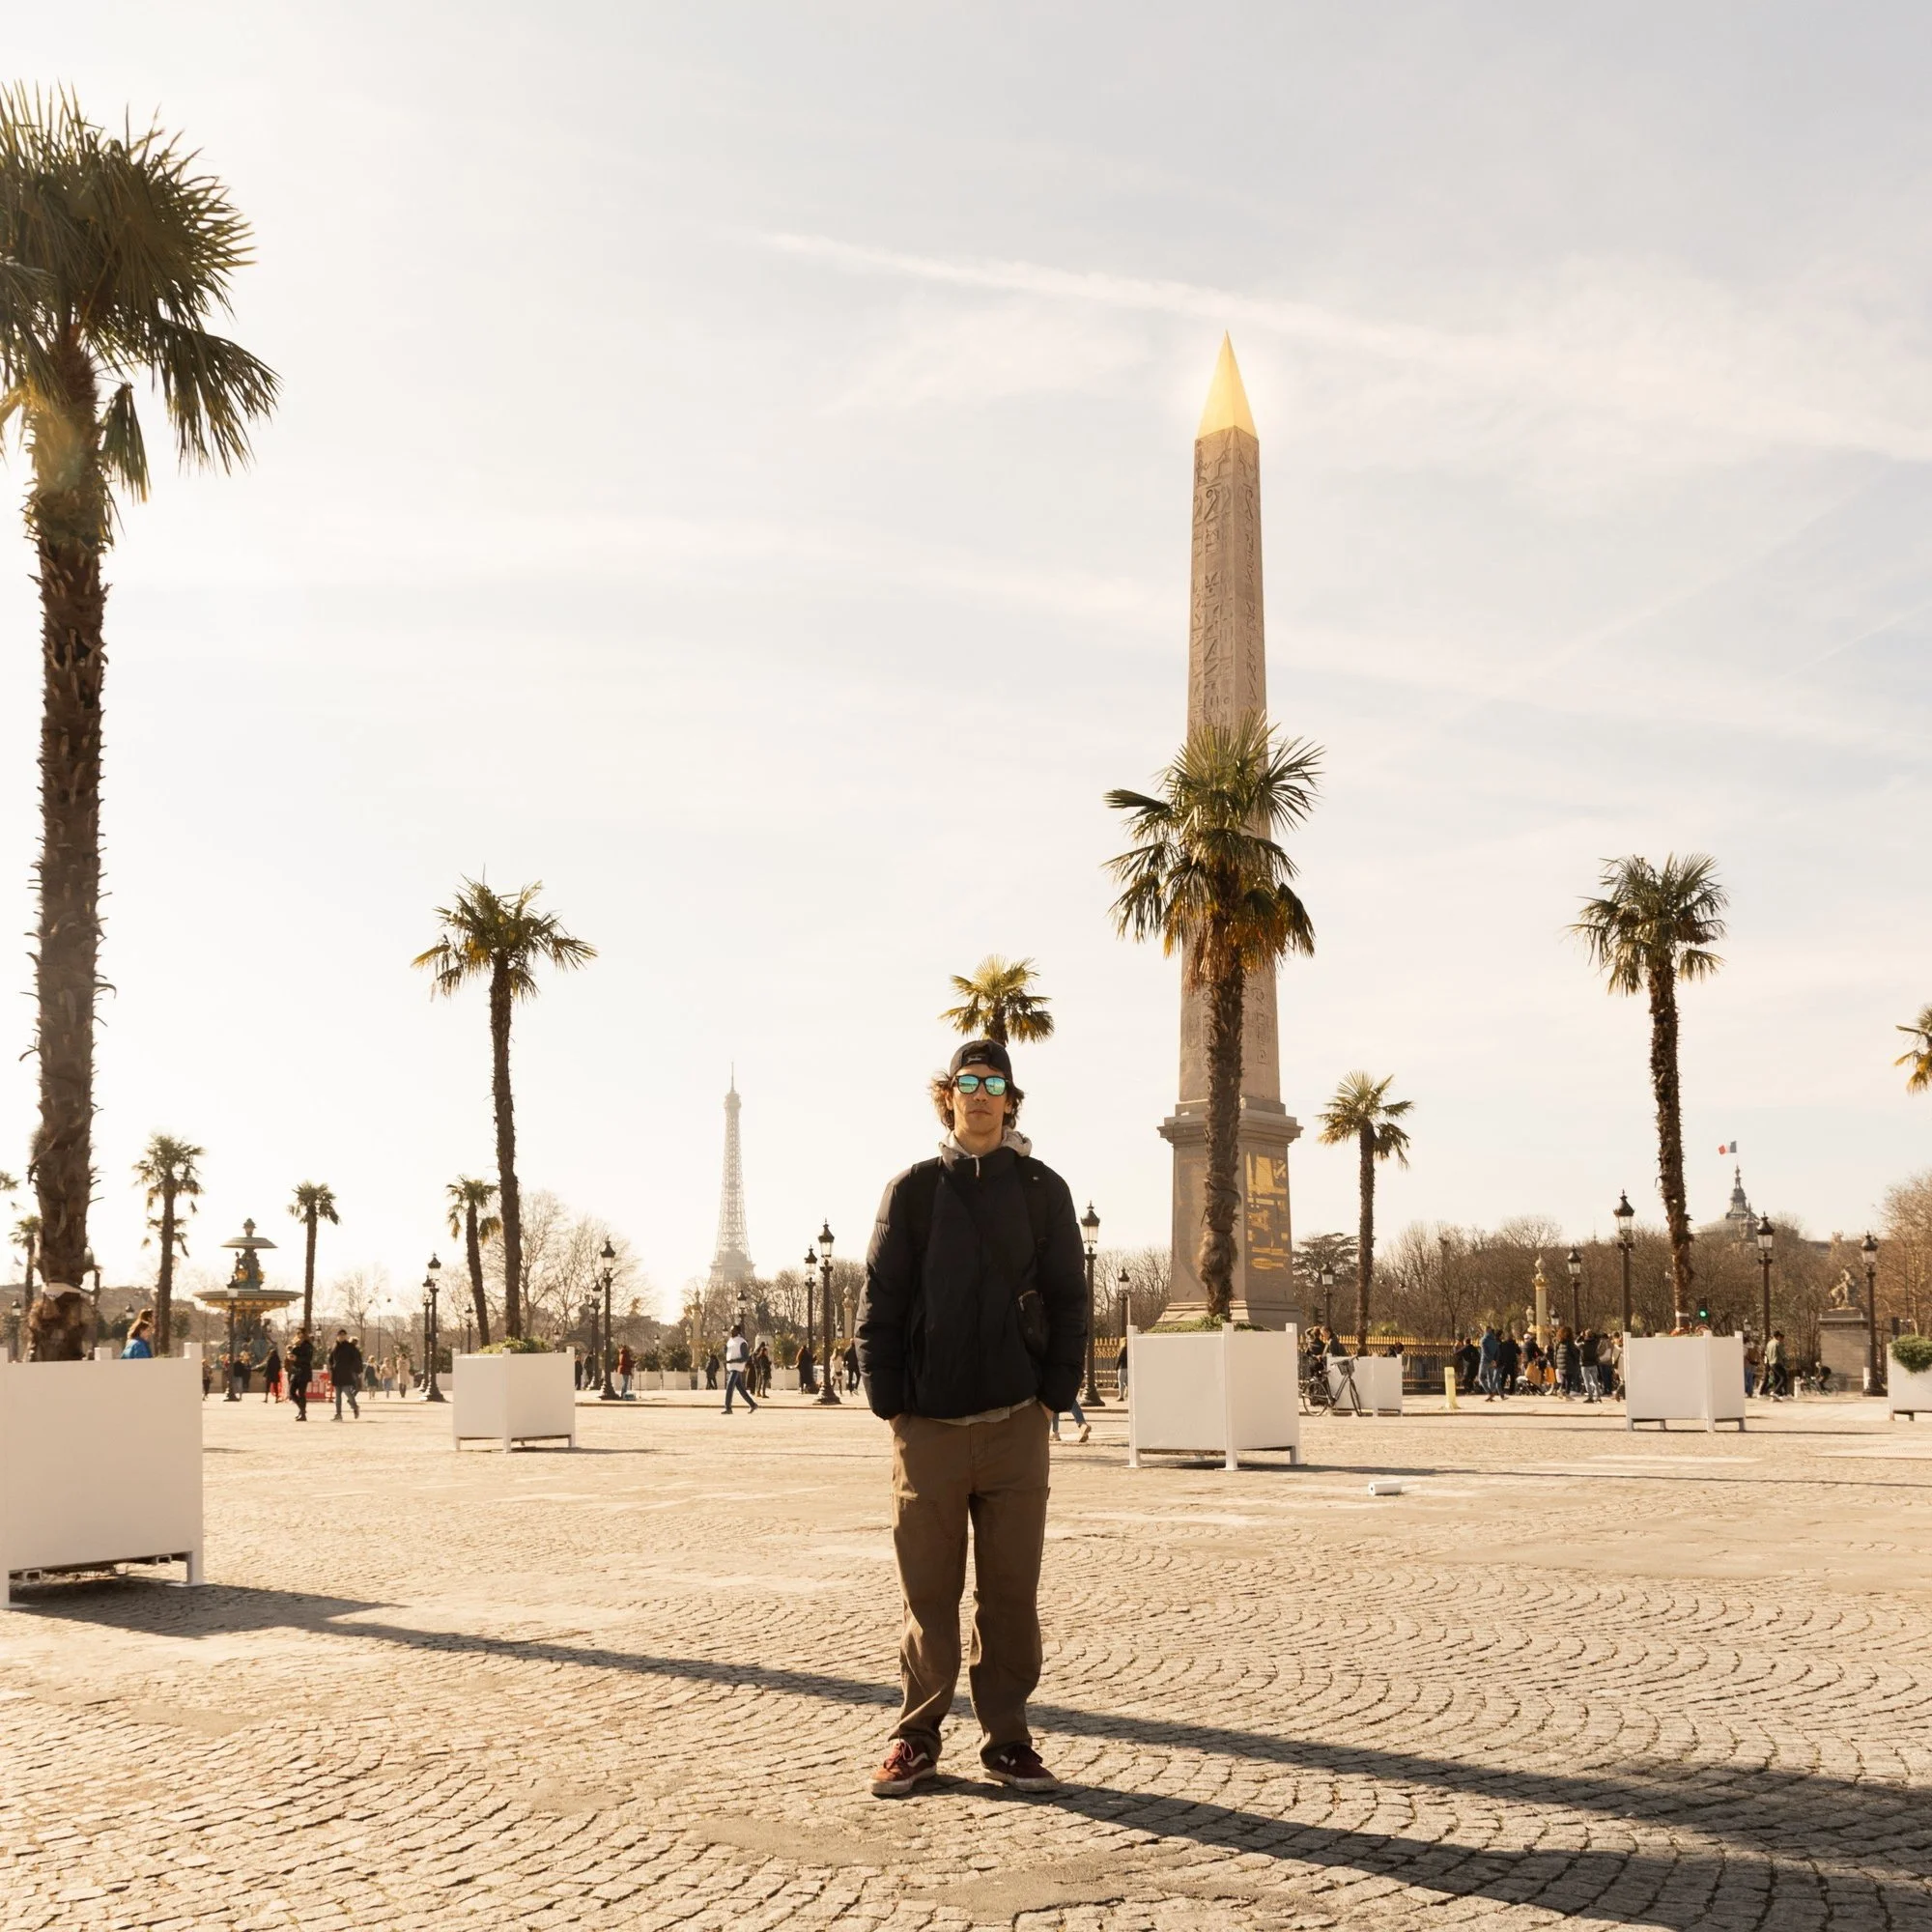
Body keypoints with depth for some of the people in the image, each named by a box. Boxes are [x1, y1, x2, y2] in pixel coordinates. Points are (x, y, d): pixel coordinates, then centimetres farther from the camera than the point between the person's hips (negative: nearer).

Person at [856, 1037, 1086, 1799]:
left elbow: (1069, 1300, 6)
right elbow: (878, 1303, 2)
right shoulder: (912, 1190, 4)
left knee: (1011, 1590, 5)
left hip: (1015, 1424, 1)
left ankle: (1006, 1737, 17)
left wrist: (1054, 1394, -2)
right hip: (927, 1425, -1)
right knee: (927, 1592, 5)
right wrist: (889, 1403, -4)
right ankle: (917, 1738, 16)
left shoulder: (1042, 1190, 7)